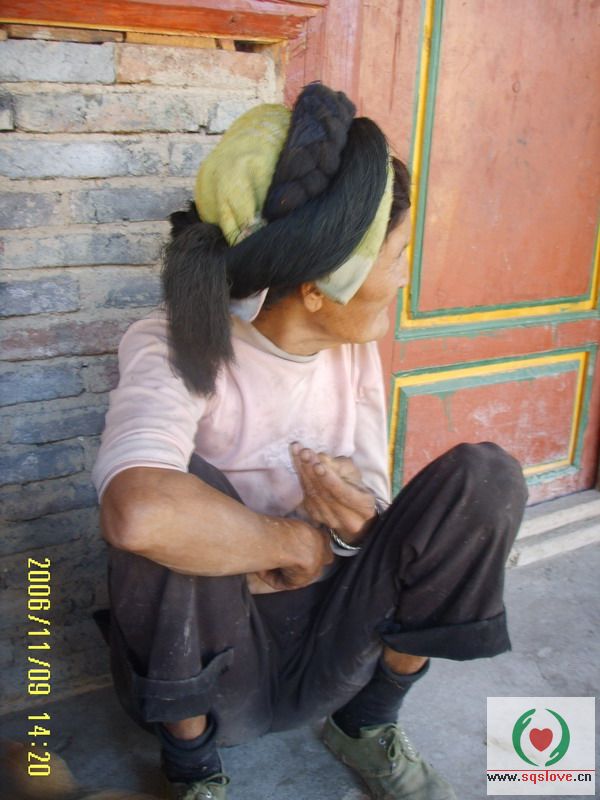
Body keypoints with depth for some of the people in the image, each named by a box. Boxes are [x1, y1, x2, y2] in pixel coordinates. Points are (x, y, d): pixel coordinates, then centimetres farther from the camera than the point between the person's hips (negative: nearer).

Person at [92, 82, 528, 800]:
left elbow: (369, 511, 0)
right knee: (175, 494, -34)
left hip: (329, 641, 5)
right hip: (199, 652, -4)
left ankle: (366, 724, 7)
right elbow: (138, 512, -44)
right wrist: (293, 541, -27)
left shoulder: (354, 348, -4)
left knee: (485, 476, -15)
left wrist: (357, 524, -25)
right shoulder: (177, 350, -23)